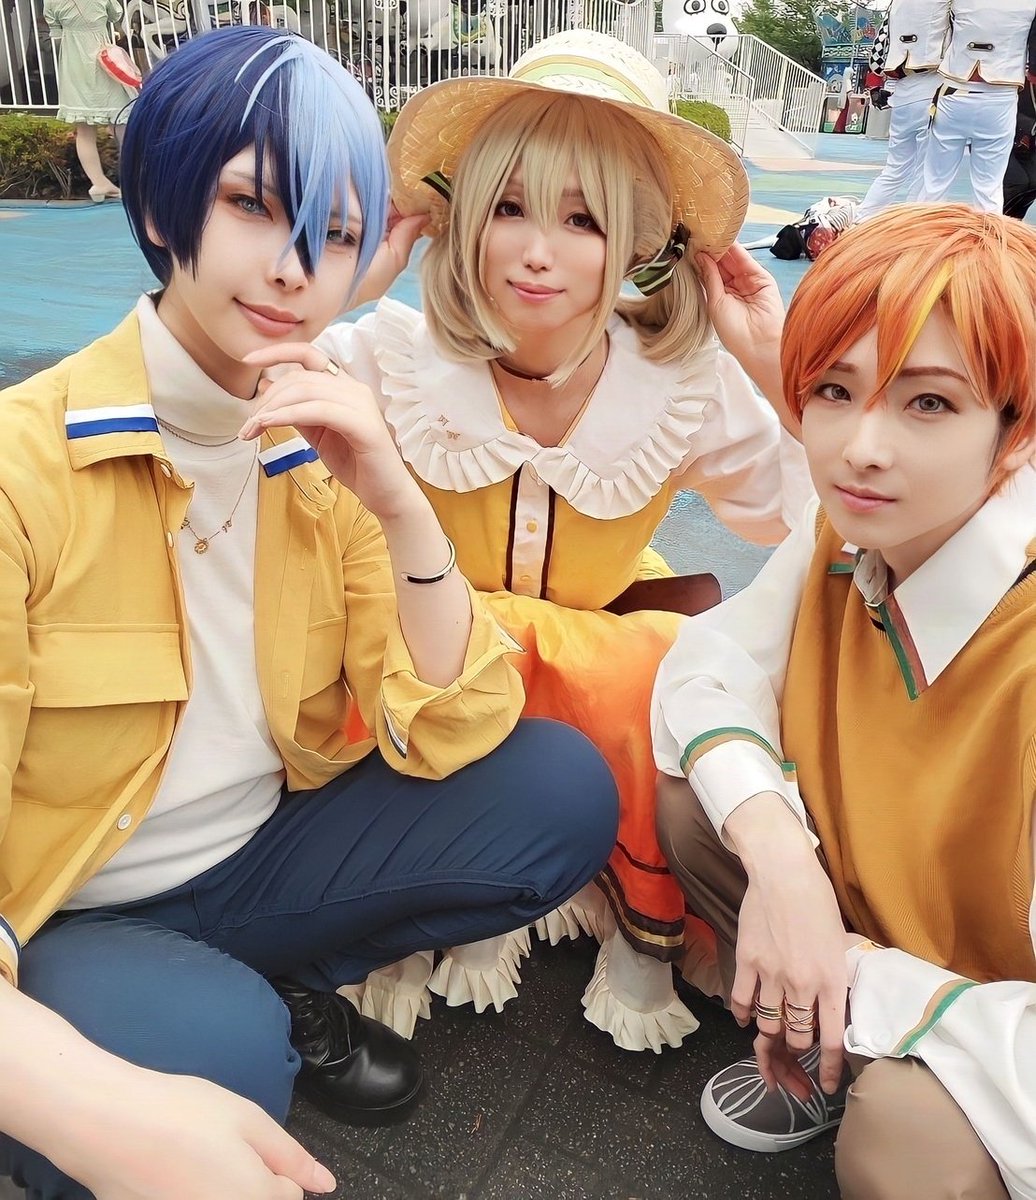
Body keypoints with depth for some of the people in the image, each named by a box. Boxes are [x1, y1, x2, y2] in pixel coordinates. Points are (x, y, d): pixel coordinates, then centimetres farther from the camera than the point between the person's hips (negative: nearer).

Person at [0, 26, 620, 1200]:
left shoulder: (326, 451, -3)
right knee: (216, 1046, -36)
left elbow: (451, 741, -10)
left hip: (261, 860, 5)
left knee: (563, 789, -12)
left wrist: (400, 506, -24)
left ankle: (283, 991, 7)